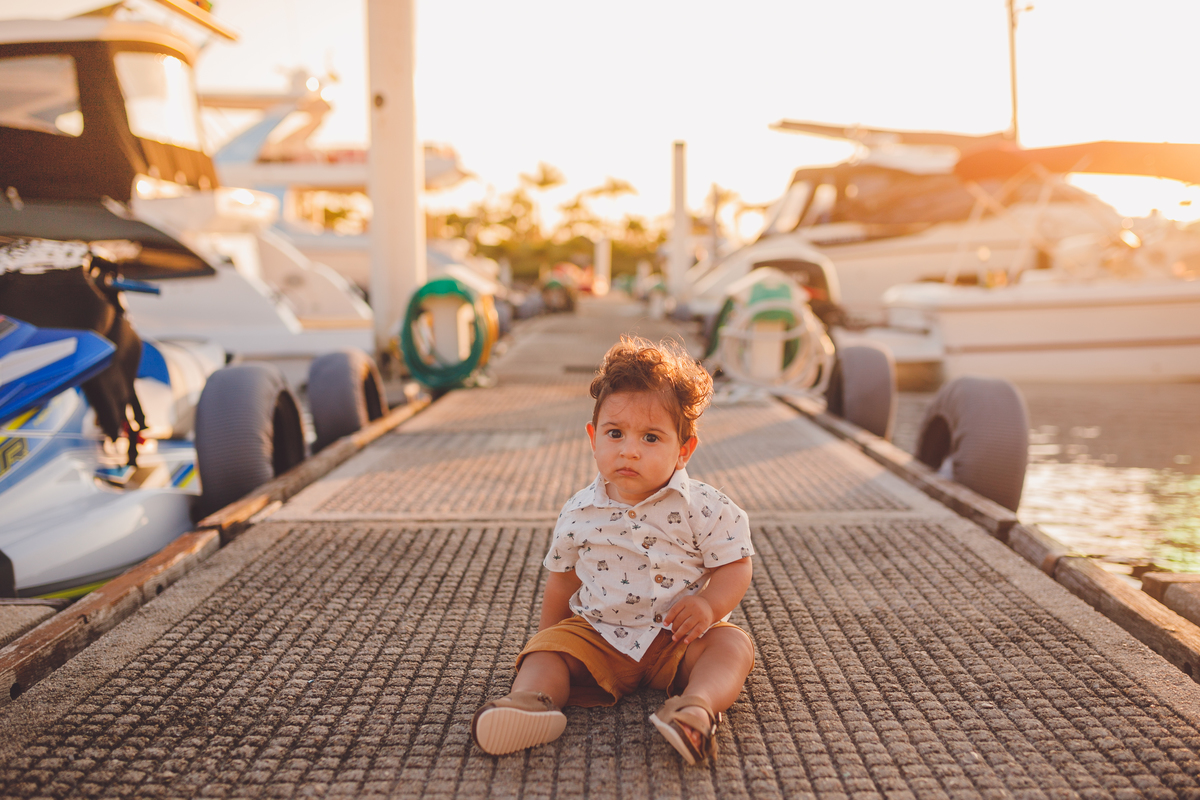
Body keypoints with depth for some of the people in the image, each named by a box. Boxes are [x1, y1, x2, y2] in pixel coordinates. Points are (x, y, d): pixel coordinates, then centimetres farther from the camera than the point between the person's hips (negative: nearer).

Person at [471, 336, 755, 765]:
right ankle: (532, 699, -40)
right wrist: (548, 635, 14)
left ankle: (698, 704, -47)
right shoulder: (579, 514, -1)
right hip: (597, 634, 2)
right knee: (547, 649, -16)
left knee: (732, 643, -26)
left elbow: (734, 567, -7)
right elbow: (563, 580, 13)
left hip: (678, 636, -2)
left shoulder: (701, 506, -10)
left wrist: (709, 605, -26)